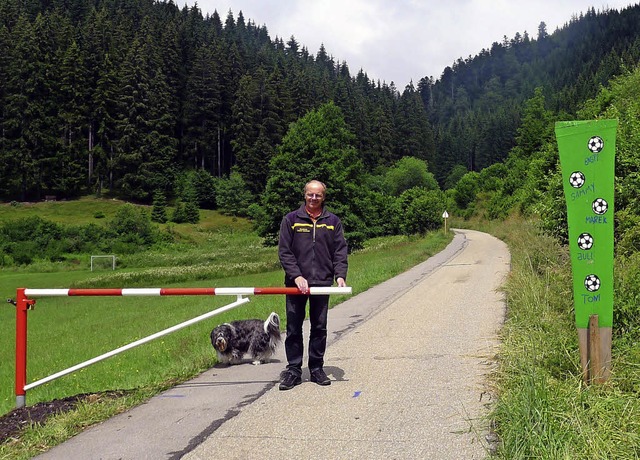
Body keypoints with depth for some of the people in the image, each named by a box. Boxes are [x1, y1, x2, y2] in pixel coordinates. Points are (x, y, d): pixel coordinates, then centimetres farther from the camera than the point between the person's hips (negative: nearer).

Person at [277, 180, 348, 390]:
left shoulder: (333, 221, 9)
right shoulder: (291, 220, 3)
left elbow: (340, 251, 7)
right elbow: (284, 252, -1)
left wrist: (340, 275, -9)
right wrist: (296, 276, -13)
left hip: (322, 283, 2)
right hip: (296, 283, -1)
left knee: (319, 328, 8)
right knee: (294, 329, 3)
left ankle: (316, 369, 20)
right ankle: (293, 370, 12)